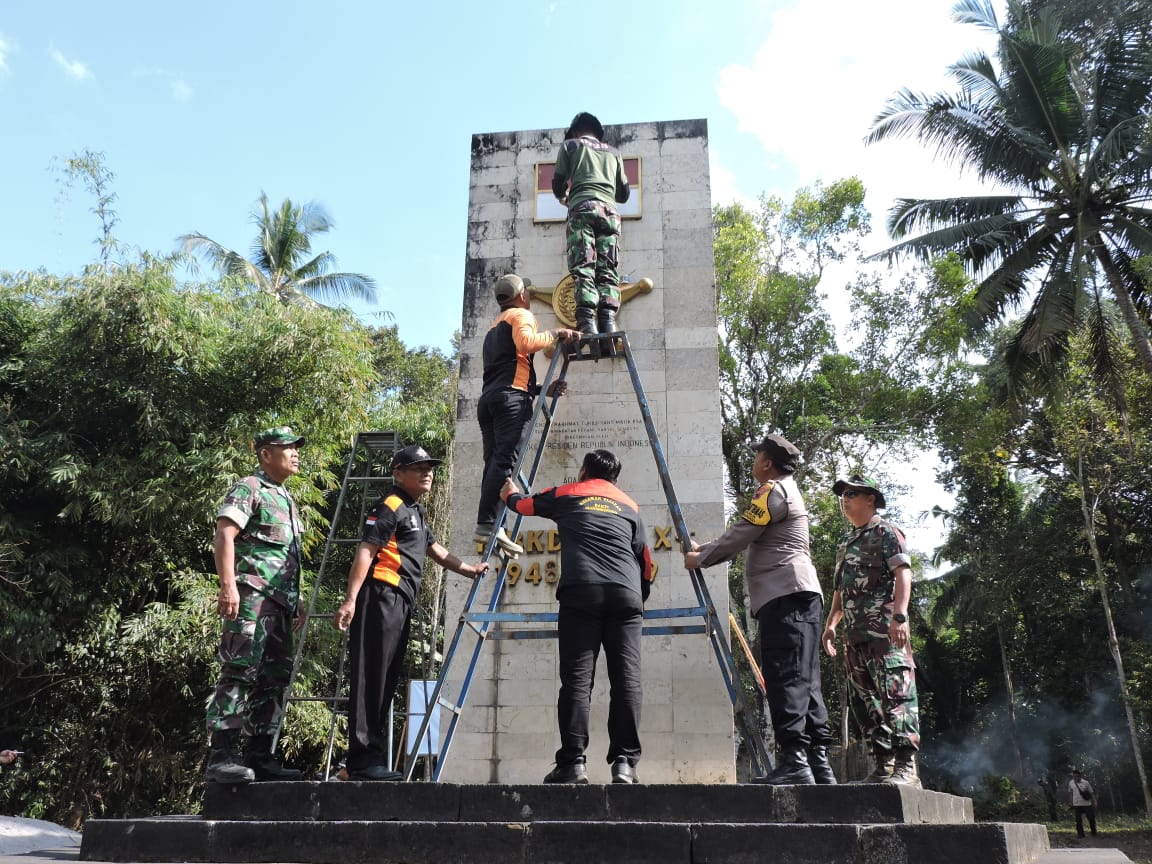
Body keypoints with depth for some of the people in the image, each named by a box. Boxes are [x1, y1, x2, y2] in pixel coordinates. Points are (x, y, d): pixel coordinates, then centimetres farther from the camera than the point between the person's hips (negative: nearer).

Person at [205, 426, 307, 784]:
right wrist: (228, 586, -24)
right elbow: (223, 536, -14)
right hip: (252, 594, -9)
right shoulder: (249, 489, -2)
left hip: (281, 600, 9)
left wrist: (295, 603, 23)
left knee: (274, 678, 8)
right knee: (240, 671, -12)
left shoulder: (286, 498, 24)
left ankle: (259, 755, 14)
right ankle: (221, 756, -11)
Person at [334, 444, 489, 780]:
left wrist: (470, 570, 40)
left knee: (387, 680, 11)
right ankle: (363, 759, -7)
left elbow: (435, 550, 36)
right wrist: (350, 599, -23)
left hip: (400, 603, 10)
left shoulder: (416, 512, 24)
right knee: (370, 678, -9)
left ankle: (372, 753, 18)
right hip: (381, 597, -10)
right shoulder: (390, 507, -5)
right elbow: (365, 552, -14)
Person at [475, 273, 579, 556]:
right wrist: (554, 334, -1)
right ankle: (488, 523, -27)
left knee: (494, 462, 0)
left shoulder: (494, 327, 35)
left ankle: (487, 525, -10)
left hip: (488, 397, 8)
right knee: (505, 460, -17)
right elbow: (526, 342, -15)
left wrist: (542, 389, 25)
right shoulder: (521, 315, 9)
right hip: (511, 396, -8)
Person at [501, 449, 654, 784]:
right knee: (626, 678, -1)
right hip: (626, 594, 2)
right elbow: (646, 563, 23)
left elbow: (523, 505, 39)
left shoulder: (566, 494, 22)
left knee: (577, 678, -4)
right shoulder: (630, 505, 26)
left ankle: (573, 763, -9)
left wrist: (510, 493, 60)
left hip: (581, 592, -2)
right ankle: (624, 762, -6)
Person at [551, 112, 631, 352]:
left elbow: (558, 183, 11)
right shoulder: (612, 152, 29)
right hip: (609, 211, 3)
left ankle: (587, 322, -31)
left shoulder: (570, 145, 20)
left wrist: (564, 197, 33)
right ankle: (608, 321, -23)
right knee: (608, 271, -5)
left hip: (582, 208, -3)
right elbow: (624, 193, 27)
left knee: (583, 268, -14)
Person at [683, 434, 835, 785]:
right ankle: (818, 761, 5)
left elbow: (738, 536, -7)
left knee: (785, 677, -14)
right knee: (803, 679, 6)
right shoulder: (788, 491, 28)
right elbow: (747, 541, 32)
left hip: (784, 595, -10)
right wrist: (704, 549, 33)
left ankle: (794, 760, -18)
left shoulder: (773, 490, -3)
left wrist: (699, 559, 6)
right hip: (800, 595, 10)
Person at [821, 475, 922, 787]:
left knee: (895, 692, -12)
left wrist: (899, 615, -21)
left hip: (884, 630, -9)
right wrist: (831, 623, 19)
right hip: (855, 633, 9)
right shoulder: (846, 542, 25)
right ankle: (884, 764, 14)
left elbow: (903, 573, -9)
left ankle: (906, 767, -14)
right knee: (864, 699, 8)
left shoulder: (885, 532, 2)